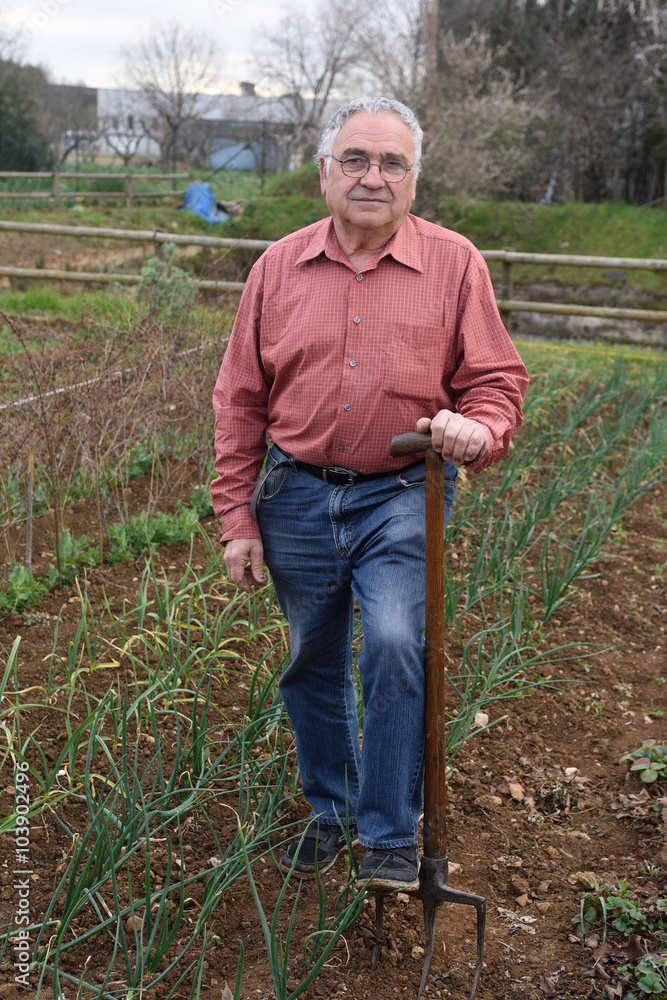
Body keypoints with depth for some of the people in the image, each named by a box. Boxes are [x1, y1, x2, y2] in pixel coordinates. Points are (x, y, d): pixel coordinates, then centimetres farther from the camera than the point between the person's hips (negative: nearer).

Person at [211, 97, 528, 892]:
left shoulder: (453, 262, -1)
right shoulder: (278, 267, 3)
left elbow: (496, 378, 1)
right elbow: (239, 402, 5)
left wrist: (478, 429, -23)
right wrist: (237, 519, 2)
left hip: (402, 498, -2)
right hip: (297, 498, 3)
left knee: (395, 643, -21)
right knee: (314, 663, 13)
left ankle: (390, 835, -1)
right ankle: (329, 811, 36)